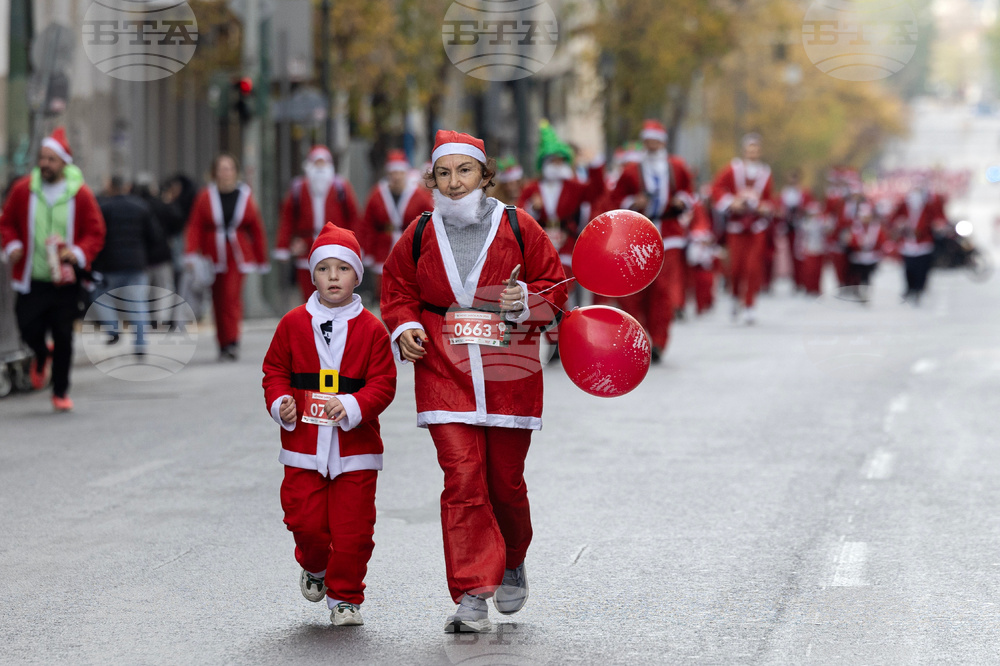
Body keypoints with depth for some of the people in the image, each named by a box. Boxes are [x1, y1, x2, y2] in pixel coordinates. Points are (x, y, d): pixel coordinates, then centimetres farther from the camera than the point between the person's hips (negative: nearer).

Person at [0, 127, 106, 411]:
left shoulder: (81, 194, -3)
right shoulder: (23, 189, 0)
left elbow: (95, 233, 1)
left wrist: (78, 253, -16)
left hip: (65, 281, -1)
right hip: (30, 279, 1)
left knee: (63, 337, 2)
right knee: (29, 329, -5)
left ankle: (61, 392, 16)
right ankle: (41, 355, 32)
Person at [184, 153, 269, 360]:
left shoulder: (245, 196, 2)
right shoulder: (206, 197, 1)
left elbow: (256, 230, 6)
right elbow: (195, 227, -2)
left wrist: (261, 260, 9)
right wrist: (192, 254, -14)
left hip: (238, 256, -1)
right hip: (214, 256, 1)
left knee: (232, 297, -16)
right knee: (219, 301, 6)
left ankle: (232, 341, -19)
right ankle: (224, 344, 15)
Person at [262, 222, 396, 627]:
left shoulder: (370, 329, -1)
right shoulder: (293, 324, 4)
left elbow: (383, 383, -3)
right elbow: (275, 370, 11)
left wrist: (353, 406, -20)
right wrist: (280, 403, -8)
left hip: (355, 445, -1)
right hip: (304, 443, 1)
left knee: (352, 528, -1)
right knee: (306, 521, 0)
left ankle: (345, 597, 16)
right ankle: (314, 567, 33)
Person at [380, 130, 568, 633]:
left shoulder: (517, 228, 0)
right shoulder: (420, 236, 4)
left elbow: (555, 284, 7)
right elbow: (397, 289, 16)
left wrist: (526, 300, -13)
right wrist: (405, 328, -2)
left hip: (508, 372, 0)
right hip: (444, 372, 0)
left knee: (505, 480, 8)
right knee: (462, 479, -10)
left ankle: (512, 562, 38)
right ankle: (471, 596, -8)